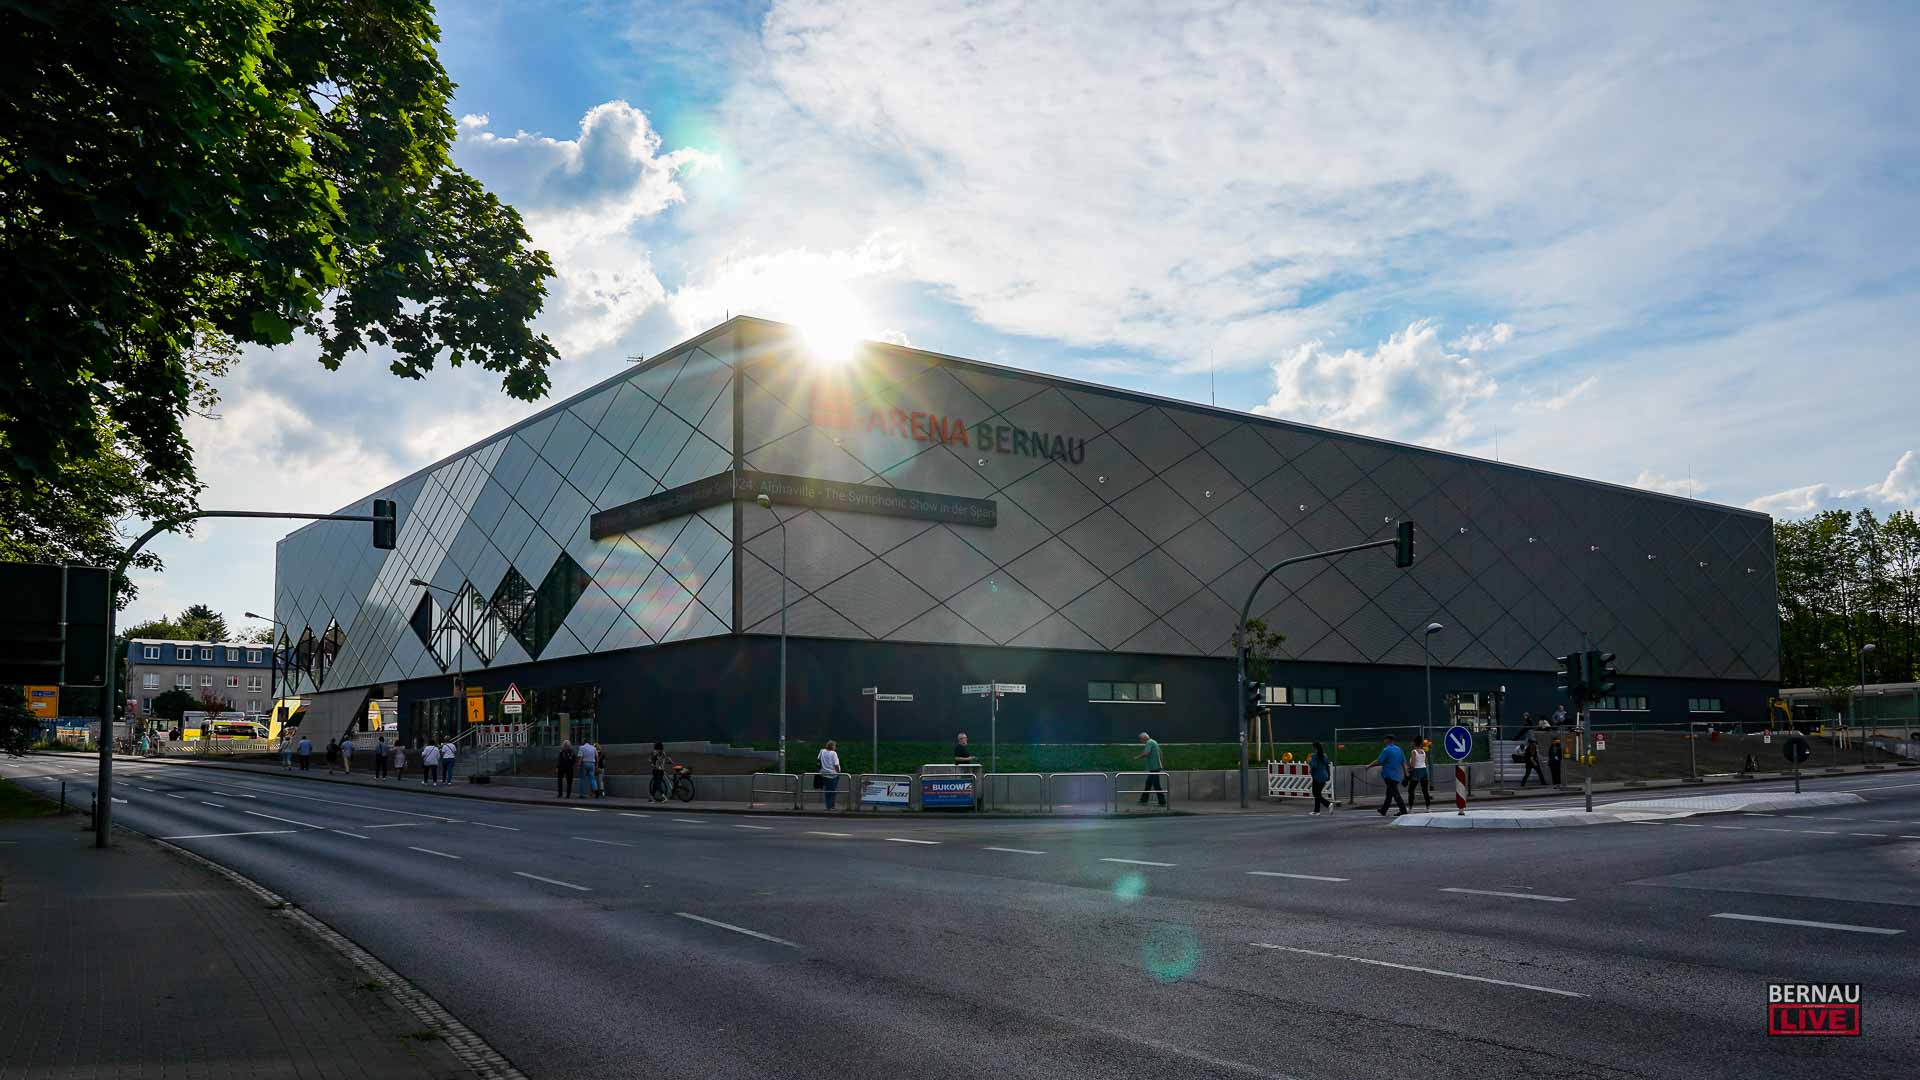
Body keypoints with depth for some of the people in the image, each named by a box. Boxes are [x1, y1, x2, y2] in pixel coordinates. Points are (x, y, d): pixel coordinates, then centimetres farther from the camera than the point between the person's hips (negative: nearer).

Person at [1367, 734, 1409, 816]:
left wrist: (1369, 766, -3)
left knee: (1395, 794, -7)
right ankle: (1383, 810, 25)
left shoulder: (1386, 750, -10)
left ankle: (1403, 811, -12)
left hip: (1389, 775, -8)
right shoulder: (1399, 749, 11)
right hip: (1397, 775, 8)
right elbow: (1404, 763, 10)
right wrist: (1406, 774, 11)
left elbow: (1379, 761, -14)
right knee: (1389, 794, 16)